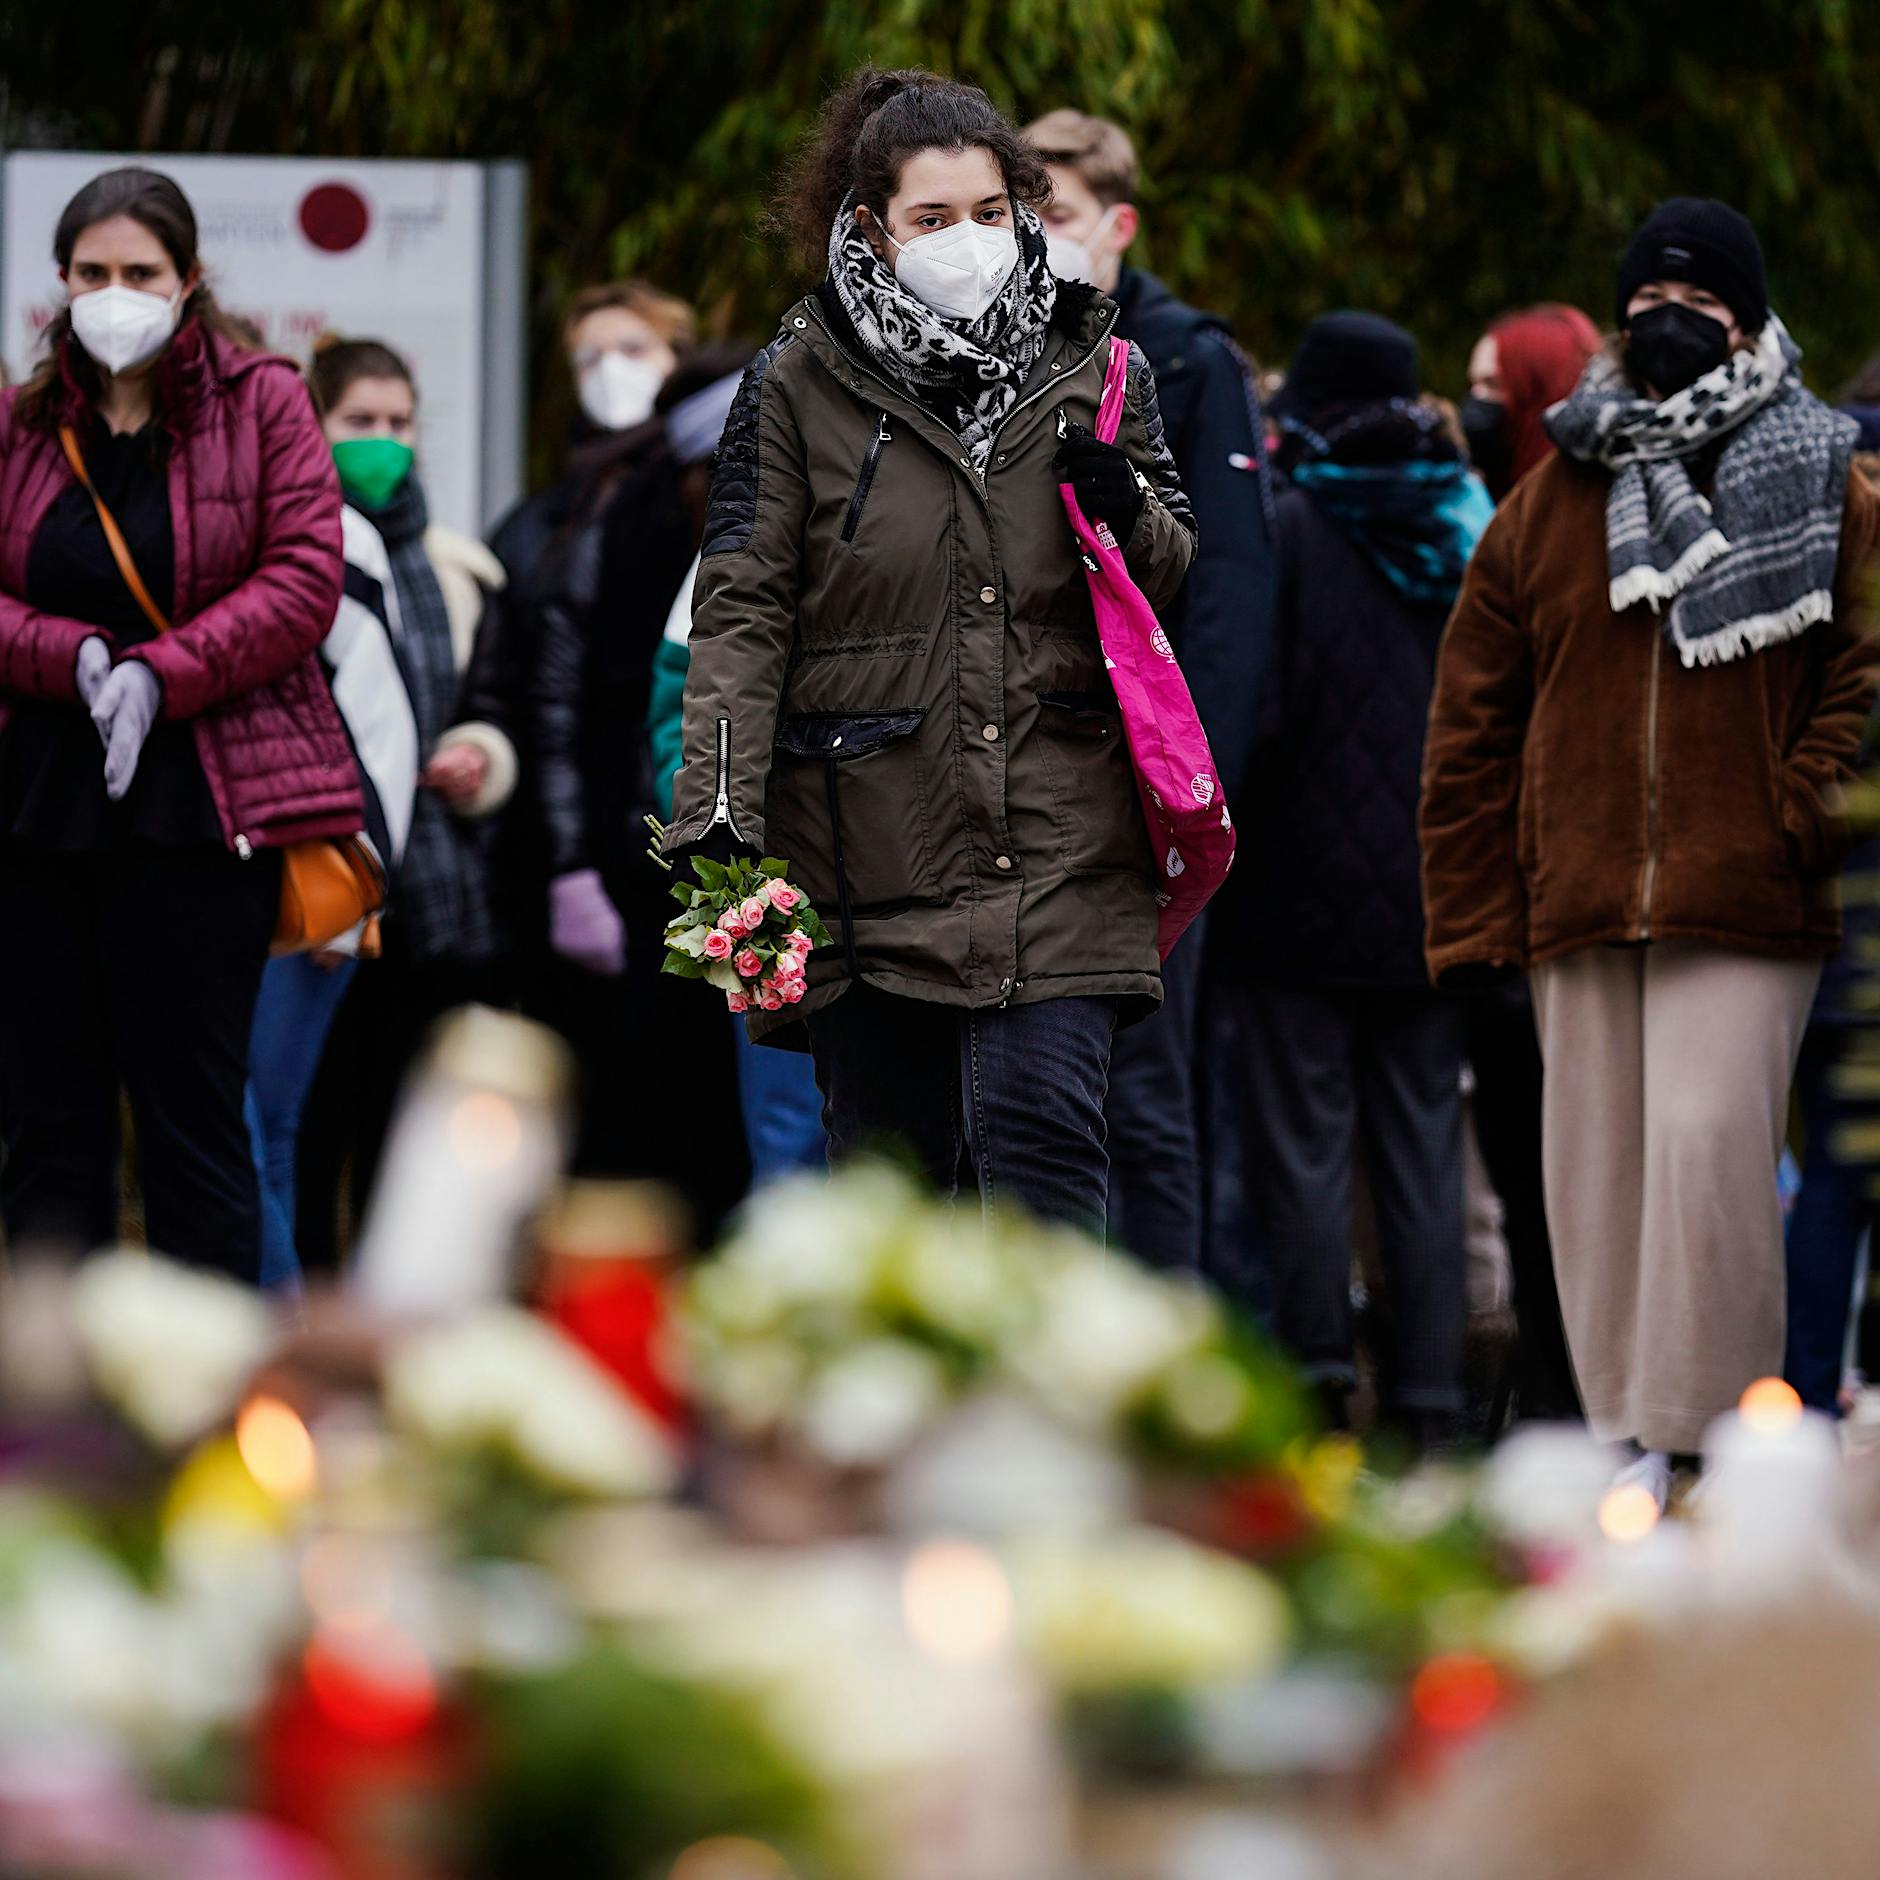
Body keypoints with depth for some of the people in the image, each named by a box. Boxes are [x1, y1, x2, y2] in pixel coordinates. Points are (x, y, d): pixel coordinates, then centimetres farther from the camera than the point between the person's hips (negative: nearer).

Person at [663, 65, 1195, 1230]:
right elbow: (744, 609, 0)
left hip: (1058, 854, 0)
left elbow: (1176, 579, 20)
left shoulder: (1096, 372, 9)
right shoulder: (801, 386, 3)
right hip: (869, 853, 0)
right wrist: (717, 815, -10)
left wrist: (1131, 511, -4)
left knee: (1043, 1132, -13)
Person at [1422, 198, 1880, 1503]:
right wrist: (1473, 917, 7)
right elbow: (1472, 726, 13)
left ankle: (1704, 1438, -11)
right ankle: (1624, 1433, 10)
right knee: (1595, 1167, 4)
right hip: (1581, 903, 4)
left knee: (1707, 1143, -15)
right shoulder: (1550, 503, 13)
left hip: (1744, 905, -4)